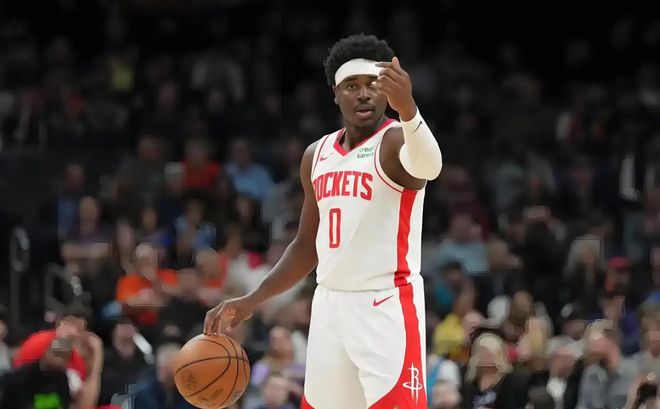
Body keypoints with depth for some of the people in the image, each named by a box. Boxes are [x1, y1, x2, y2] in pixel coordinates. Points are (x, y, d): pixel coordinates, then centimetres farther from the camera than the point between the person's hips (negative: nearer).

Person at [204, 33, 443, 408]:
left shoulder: (395, 141, -10)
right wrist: (252, 301, 13)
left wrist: (408, 110, -57)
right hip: (330, 305, 7)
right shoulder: (317, 155, 13)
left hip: (388, 306, -7)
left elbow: (427, 167, -37)